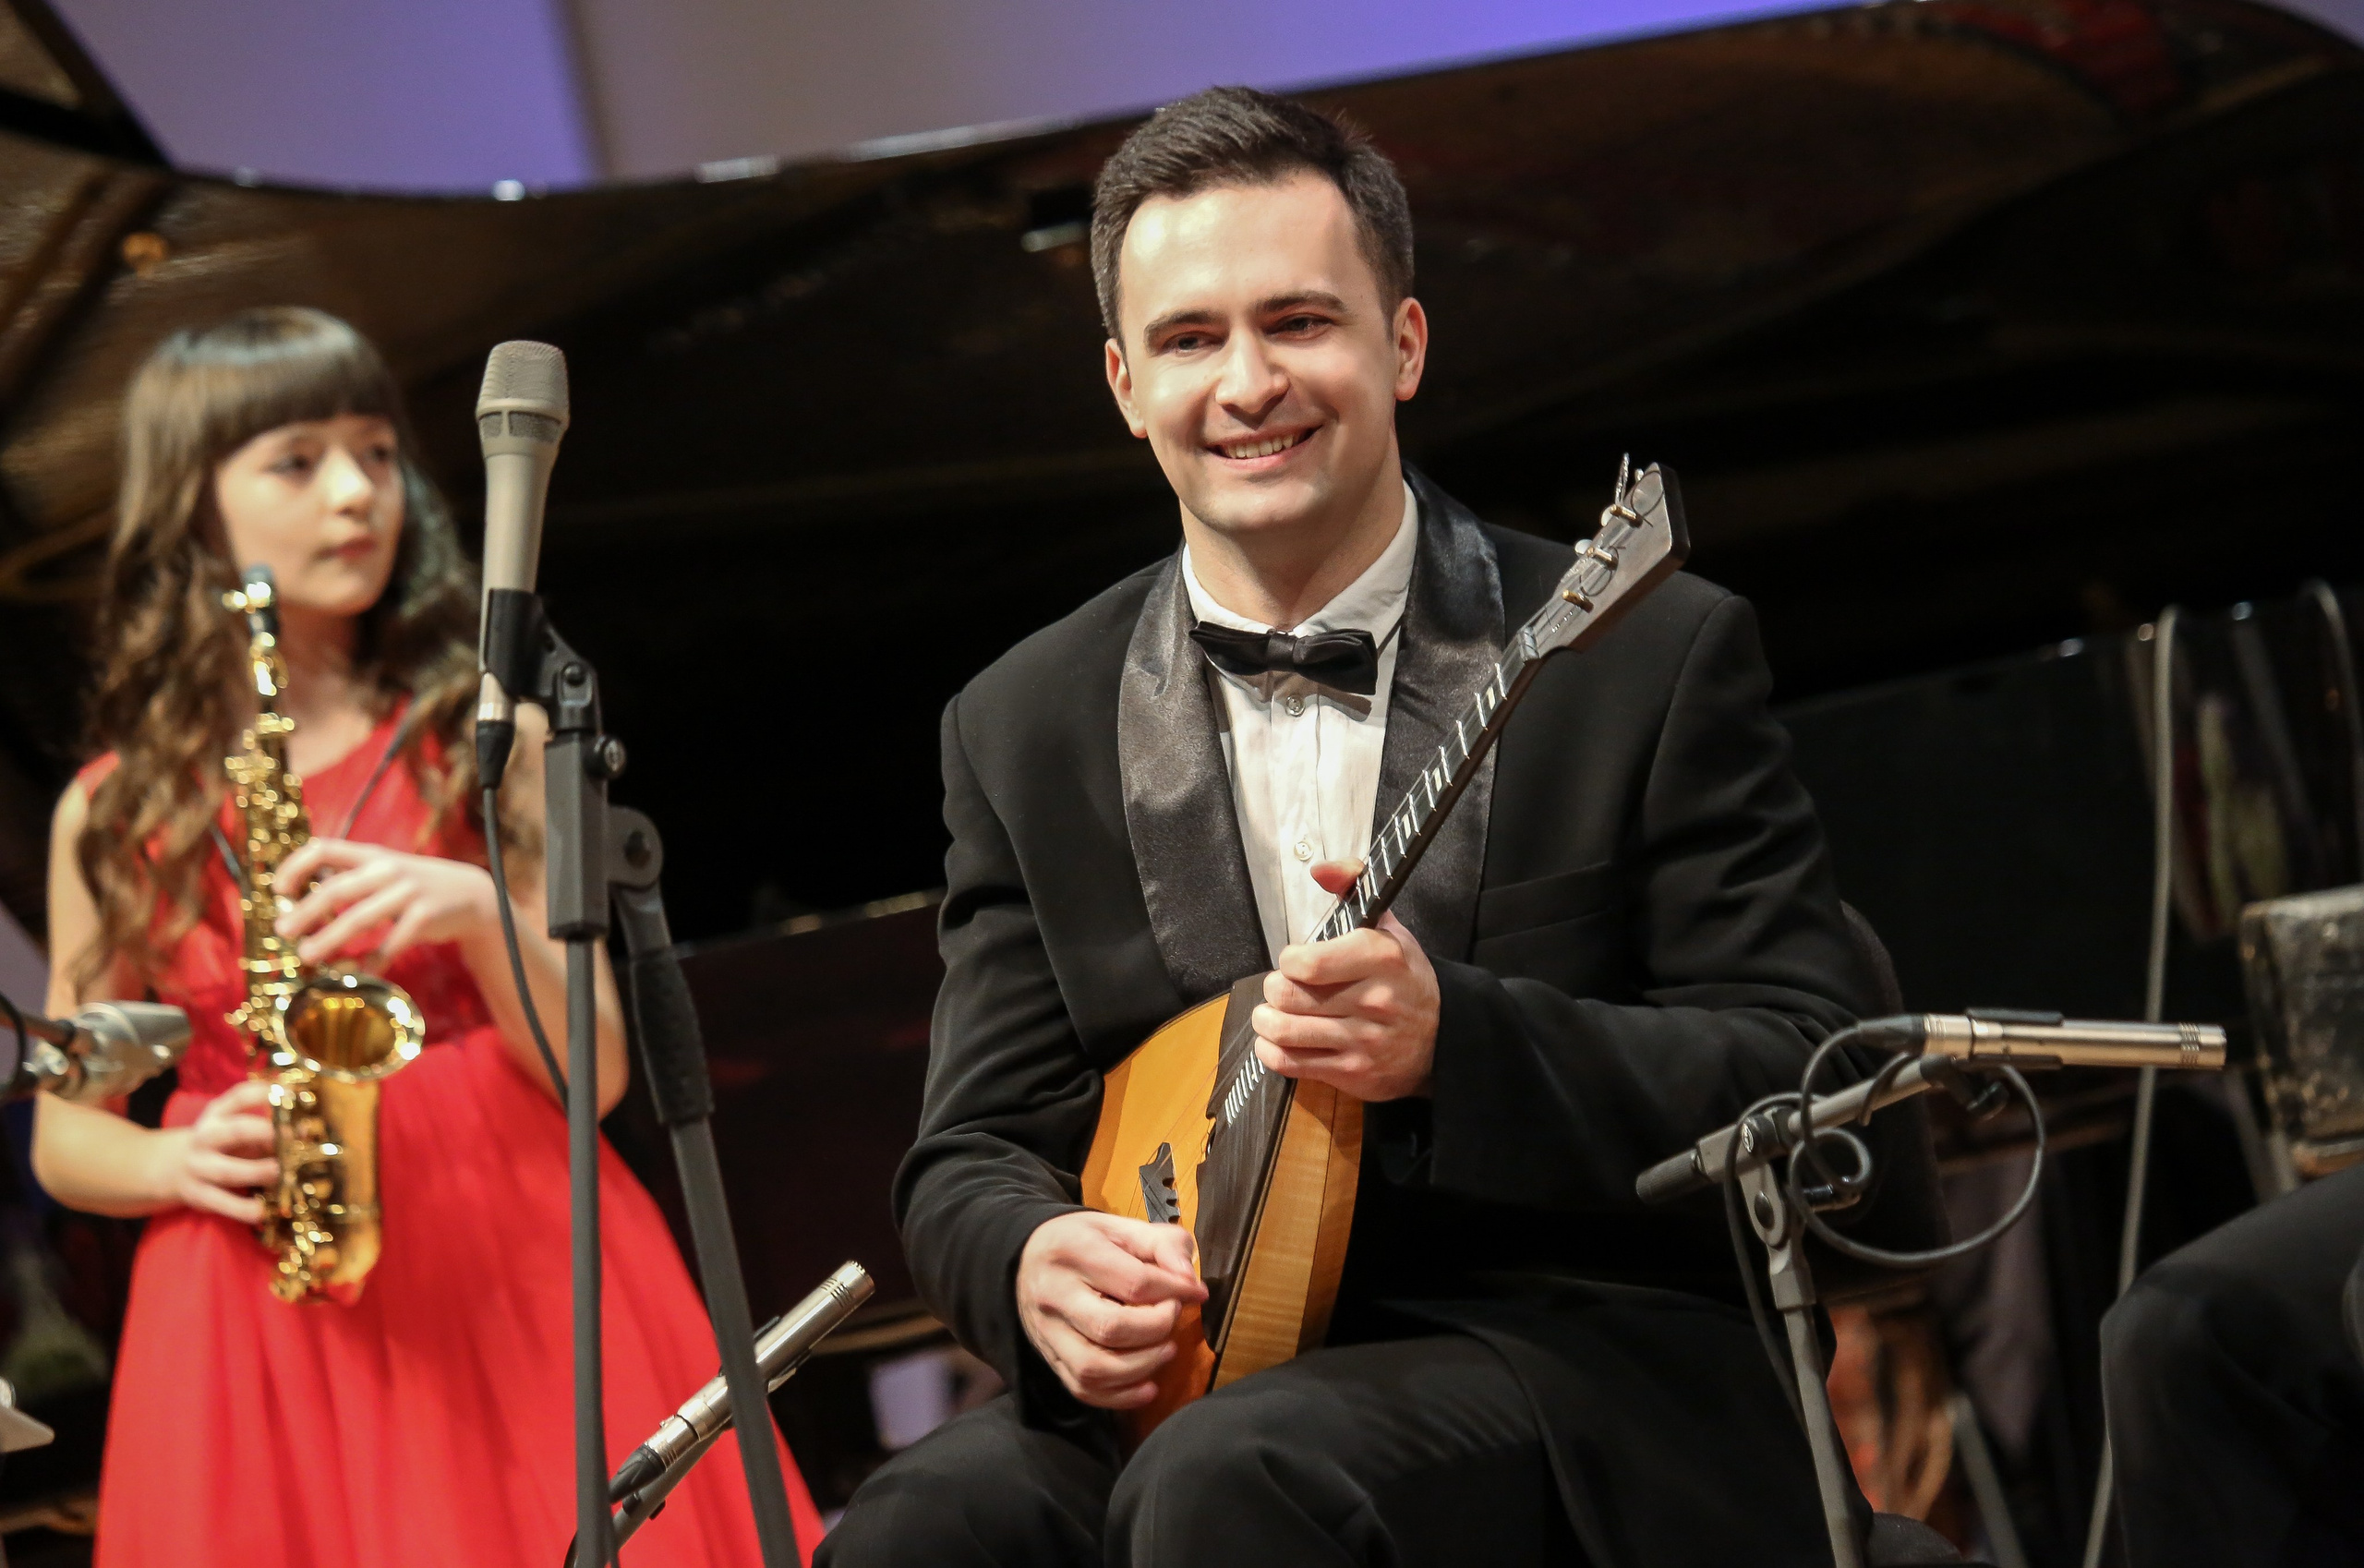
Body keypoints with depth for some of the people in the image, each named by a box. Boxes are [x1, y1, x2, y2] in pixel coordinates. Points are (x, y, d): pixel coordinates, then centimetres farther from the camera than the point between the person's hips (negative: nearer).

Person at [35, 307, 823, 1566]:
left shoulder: (483, 736, 6)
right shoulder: (116, 813, 7)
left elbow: (590, 1070, 2)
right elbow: (65, 1136, 13)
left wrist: (476, 913, -16)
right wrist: (177, 1160, -9)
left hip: (508, 1264, 0)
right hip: (264, 1309, 0)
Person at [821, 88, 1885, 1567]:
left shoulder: (1653, 657, 0)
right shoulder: (1026, 729, 10)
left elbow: (1810, 1073, -5)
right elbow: (972, 1151, 10)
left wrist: (1454, 1041, -22)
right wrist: (1036, 1263, -16)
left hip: (1579, 1353, -3)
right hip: (1186, 1371, 3)